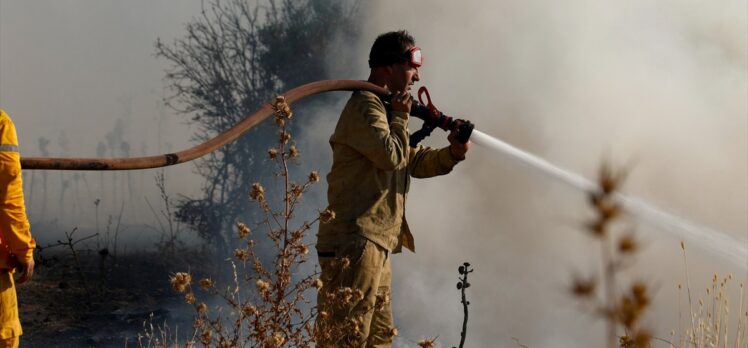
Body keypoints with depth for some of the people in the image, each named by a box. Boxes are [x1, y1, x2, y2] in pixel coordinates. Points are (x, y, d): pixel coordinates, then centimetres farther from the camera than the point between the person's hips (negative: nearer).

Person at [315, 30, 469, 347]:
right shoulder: (365, 104, -9)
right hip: (355, 243, -11)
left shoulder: (384, 107, 23)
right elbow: (392, 155, -20)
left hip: (374, 244, 11)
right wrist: (400, 115, -5)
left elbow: (415, 162, 22)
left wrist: (450, 155, 4)